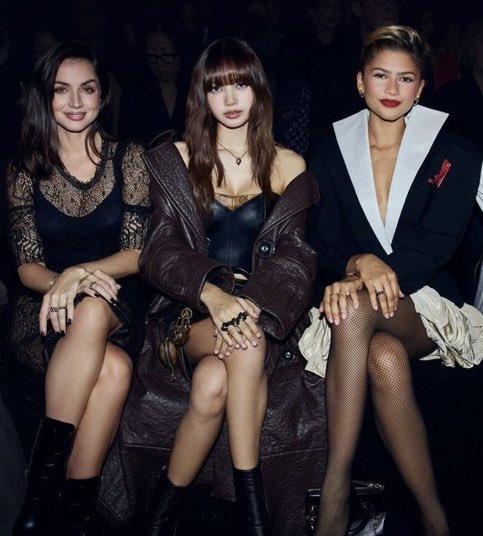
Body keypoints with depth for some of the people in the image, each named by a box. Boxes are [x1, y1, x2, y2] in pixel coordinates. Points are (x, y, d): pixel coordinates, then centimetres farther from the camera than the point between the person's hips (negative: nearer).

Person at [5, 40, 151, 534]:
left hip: (115, 306, 0)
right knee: (114, 369, -35)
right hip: (43, 313, 0)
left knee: (91, 311, -39)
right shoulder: (25, 171, 6)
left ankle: (42, 485, -31)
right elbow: (28, 265, 1)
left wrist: (79, 275, -22)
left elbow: (135, 254, -3)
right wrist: (59, 283, -24)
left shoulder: (128, 159, 4)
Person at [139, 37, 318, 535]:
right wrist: (213, 294, -24)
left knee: (213, 382, -33)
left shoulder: (288, 166, 8)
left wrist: (250, 302, -22)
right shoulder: (175, 160, 8)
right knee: (246, 343, -35)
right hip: (190, 310, 0)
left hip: (263, 312, 1)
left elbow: (294, 256, 0)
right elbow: (161, 252, -3)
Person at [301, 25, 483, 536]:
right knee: (386, 361, -37)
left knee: (355, 306, -37)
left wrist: (383, 271, -27)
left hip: (426, 306, -1)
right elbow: (324, 244, 2)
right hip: (352, 306, 1)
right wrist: (359, 265, -22)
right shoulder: (331, 154, 11)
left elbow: (437, 243, -7)